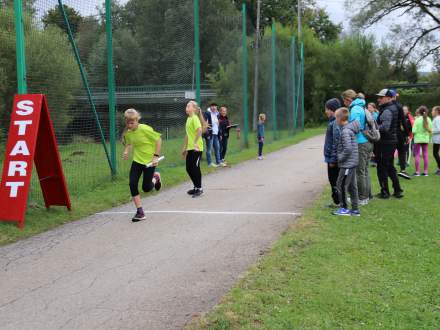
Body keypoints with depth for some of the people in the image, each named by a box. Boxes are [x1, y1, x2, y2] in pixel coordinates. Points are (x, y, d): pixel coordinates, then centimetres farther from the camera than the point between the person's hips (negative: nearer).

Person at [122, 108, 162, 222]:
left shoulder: (145, 129, -20)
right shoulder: (127, 133, -4)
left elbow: (158, 139, -11)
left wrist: (156, 156, -14)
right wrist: (126, 151, -7)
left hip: (149, 161, -5)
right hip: (137, 160, 5)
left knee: (146, 188, 1)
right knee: (133, 184, -11)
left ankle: (155, 177, 38)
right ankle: (140, 212, 0)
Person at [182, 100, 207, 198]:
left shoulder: (195, 118, -12)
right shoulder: (188, 119, 15)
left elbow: (200, 130, -29)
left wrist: (196, 142, -34)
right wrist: (185, 148, 25)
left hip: (196, 148, -9)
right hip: (190, 148, 9)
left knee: (195, 167, -4)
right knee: (189, 168, 11)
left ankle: (199, 189, 7)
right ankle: (196, 187, 25)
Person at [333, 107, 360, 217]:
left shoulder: (345, 131, -18)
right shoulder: (349, 129, 12)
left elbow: (348, 148, -25)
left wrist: (340, 158, -13)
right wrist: (341, 158, 17)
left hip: (347, 164, -10)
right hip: (352, 163, 10)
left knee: (341, 185, -1)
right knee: (351, 186, 12)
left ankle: (344, 208, 6)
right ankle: (355, 209, 17)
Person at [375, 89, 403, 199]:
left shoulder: (386, 111, -18)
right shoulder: (393, 108, 13)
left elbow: (385, 127, -29)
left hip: (385, 143, -10)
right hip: (392, 140, 10)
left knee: (382, 167, 0)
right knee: (390, 167, 17)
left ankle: (385, 192, 6)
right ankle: (398, 191, 19)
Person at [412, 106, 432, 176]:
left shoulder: (417, 120, -12)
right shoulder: (428, 119, 0)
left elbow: (414, 131, -14)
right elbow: (431, 130, 3)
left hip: (418, 139, -4)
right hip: (426, 139, 4)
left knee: (417, 155, 1)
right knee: (425, 155, 8)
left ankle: (417, 171, -1)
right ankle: (425, 171, 9)